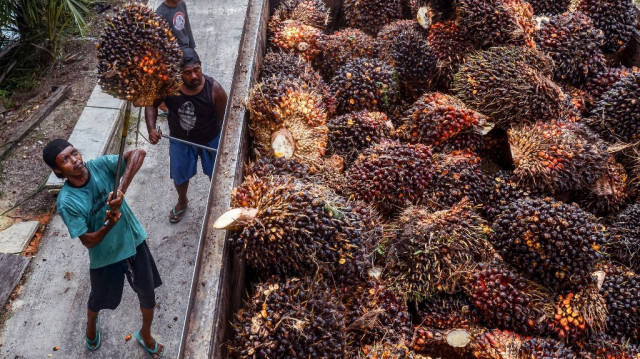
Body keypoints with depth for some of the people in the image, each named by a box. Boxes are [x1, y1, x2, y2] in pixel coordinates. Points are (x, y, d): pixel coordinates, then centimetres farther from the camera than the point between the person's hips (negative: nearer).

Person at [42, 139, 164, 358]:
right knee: (99, 300, 25)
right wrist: (109, 225, -39)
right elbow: (88, 242, -20)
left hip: (134, 241, 2)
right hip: (105, 257, -2)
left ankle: (145, 335, 47)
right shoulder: (67, 202, -24)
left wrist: (121, 189, -38)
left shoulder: (100, 166, -19)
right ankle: (92, 324, 62)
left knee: (148, 295, 17)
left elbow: (138, 153, -30)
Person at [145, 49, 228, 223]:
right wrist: (151, 129, -24)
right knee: (179, 176, 24)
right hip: (180, 139, 2)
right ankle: (182, 202, 57)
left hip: (210, 140, -2)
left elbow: (225, 119, -19)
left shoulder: (214, 89, -30)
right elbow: (152, 105, -8)